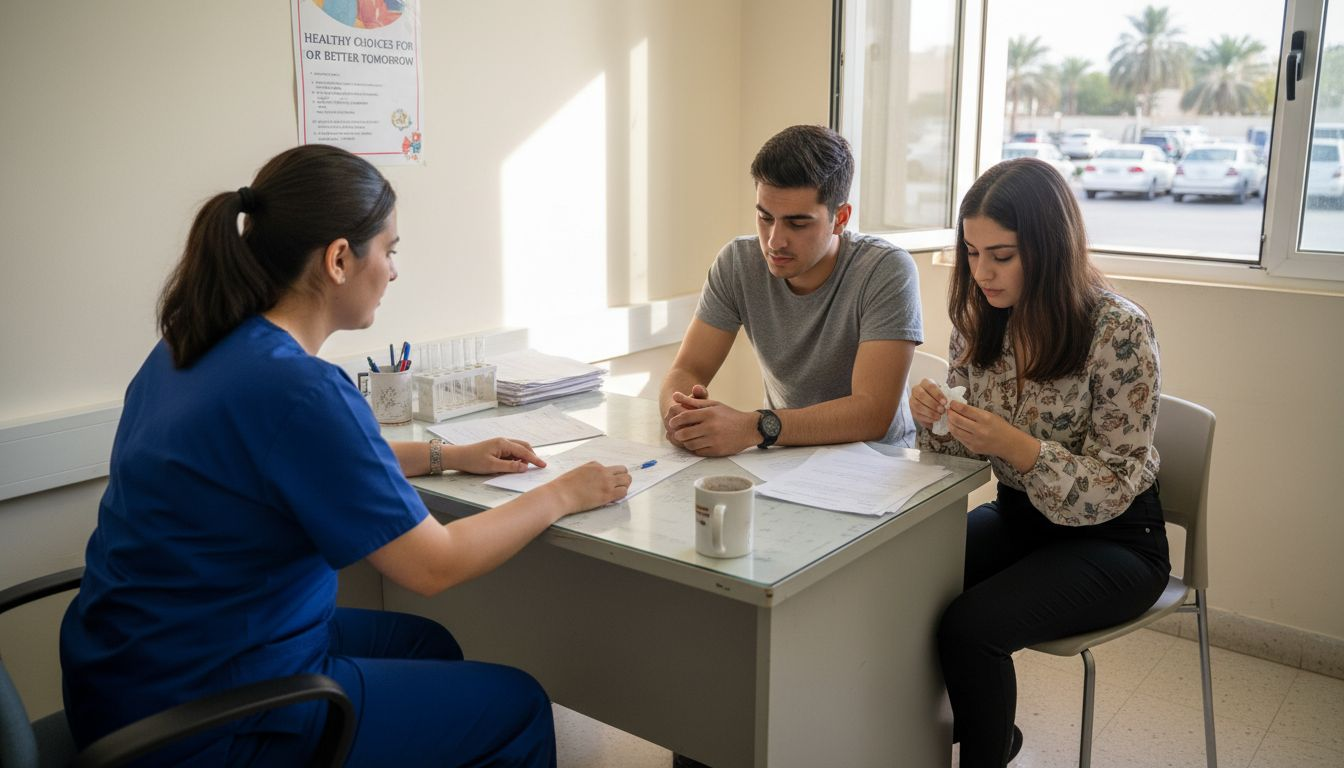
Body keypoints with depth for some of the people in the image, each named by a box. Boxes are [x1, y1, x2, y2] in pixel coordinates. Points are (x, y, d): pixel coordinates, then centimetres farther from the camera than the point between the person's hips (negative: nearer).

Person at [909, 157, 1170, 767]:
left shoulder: (1119, 331, -21)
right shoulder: (978, 317, -3)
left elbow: (1113, 488, -18)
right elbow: (965, 449, 5)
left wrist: (1015, 446, -34)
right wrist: (933, 418, -19)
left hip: (1112, 539, -6)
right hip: (1016, 515, 6)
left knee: (969, 626, -27)